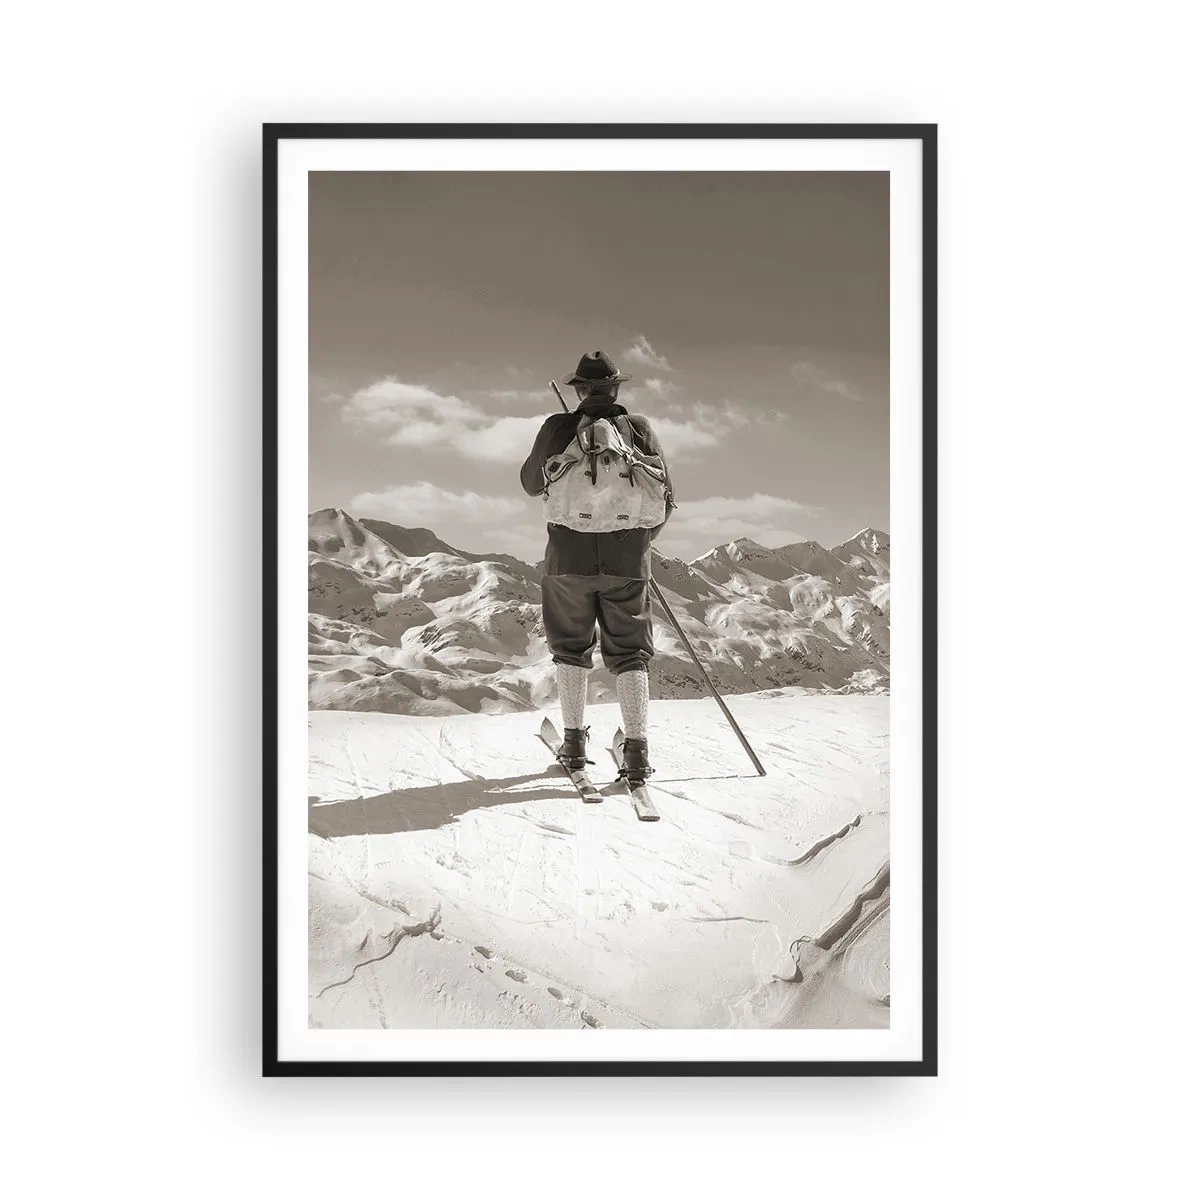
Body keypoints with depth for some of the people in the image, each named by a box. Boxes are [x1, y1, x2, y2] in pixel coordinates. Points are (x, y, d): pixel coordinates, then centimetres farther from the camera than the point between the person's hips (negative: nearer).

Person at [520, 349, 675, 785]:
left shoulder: (558, 428, 0)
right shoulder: (640, 429, 4)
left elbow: (531, 483, 14)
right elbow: (666, 498, 8)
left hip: (570, 557, 0)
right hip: (628, 562, 1)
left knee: (571, 646, 15)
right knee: (630, 652, 7)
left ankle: (574, 740, 15)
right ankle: (636, 749, -1)